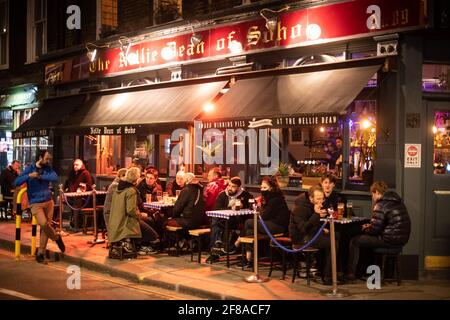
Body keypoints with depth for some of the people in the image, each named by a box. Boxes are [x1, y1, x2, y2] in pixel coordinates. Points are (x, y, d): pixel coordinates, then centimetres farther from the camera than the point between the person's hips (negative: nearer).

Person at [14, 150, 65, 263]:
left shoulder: (48, 168, 5)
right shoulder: (30, 169, -3)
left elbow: (55, 177, -14)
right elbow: (16, 182, -11)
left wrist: (40, 176, -21)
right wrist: (29, 175, -25)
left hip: (49, 201, 4)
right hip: (35, 203, -3)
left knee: (45, 227, 3)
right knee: (43, 224, -21)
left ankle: (41, 253, 14)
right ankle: (57, 238, 8)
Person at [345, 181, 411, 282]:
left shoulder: (380, 205, -14)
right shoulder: (397, 201, 14)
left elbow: (375, 229, -15)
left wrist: (365, 229, 7)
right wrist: (370, 226, 19)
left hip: (390, 240, -9)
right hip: (402, 239, 9)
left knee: (355, 241, 2)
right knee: (366, 237, 30)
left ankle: (350, 274, 7)